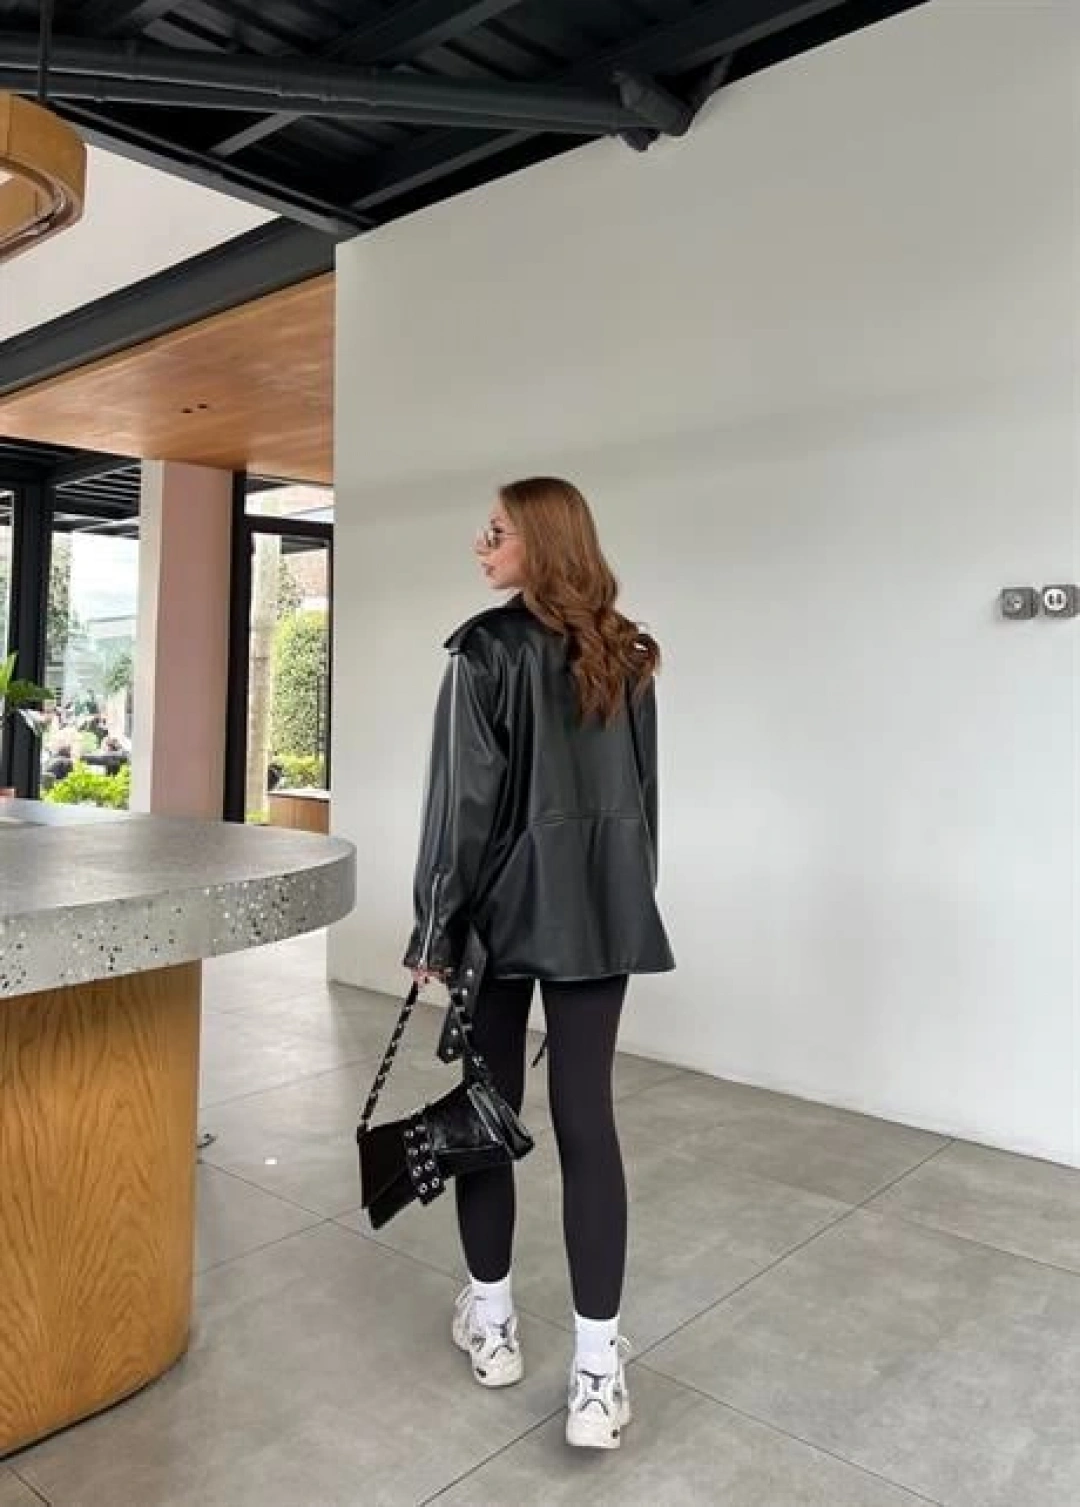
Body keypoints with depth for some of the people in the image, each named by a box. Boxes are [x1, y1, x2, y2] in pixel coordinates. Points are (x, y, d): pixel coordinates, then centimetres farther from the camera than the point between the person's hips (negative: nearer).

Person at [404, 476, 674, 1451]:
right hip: (606, 908, 5)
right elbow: (643, 789, 13)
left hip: (506, 905, -4)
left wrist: (436, 927, -4)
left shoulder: (487, 649, -9)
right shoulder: (627, 657, 8)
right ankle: (598, 1365, 8)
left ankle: (492, 1320, 26)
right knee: (586, 1118, 5)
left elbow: (466, 797, -11)